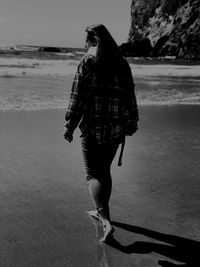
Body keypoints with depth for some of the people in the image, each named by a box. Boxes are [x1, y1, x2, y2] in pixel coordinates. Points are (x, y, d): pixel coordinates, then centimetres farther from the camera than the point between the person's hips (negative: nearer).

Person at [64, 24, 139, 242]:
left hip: (92, 128, -5)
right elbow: (130, 98, 9)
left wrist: (70, 126, -5)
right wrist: (130, 125, 18)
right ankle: (101, 211, 36)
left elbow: (77, 97, -11)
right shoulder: (121, 64, 6)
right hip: (115, 129, 5)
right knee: (104, 170, 21)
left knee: (93, 175, 1)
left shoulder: (87, 62, -8)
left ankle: (106, 222, -12)